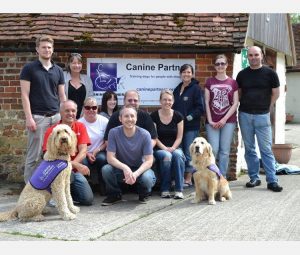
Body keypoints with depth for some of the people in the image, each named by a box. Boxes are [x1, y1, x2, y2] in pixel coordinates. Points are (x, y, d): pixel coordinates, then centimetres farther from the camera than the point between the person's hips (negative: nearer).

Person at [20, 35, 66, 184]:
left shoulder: (58, 70, 12)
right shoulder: (29, 68, 0)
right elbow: (25, 95, -5)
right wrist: (29, 117, -13)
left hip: (56, 116, 4)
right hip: (38, 117, -4)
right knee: (34, 155, -3)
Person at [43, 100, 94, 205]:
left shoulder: (80, 127, 2)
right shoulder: (51, 131, -9)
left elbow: (83, 151, -6)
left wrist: (72, 163, -25)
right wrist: (76, 164, -28)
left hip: (75, 170, 3)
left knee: (88, 199, -10)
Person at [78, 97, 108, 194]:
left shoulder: (104, 121, -1)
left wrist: (97, 150, -12)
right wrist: (87, 154, -16)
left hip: (100, 152, 1)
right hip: (85, 154, 0)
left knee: (102, 158, -33)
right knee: (83, 162, -33)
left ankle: (102, 185, -9)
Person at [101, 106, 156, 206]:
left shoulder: (144, 134, -17)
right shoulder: (114, 132, -16)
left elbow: (149, 161, -17)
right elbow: (110, 158, -19)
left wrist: (136, 174, -36)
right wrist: (125, 168, -38)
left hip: (140, 168, -1)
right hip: (121, 168, 1)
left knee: (148, 178, -34)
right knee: (106, 169, -29)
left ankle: (144, 193, 7)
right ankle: (115, 195, 3)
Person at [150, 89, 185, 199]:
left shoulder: (178, 116, 5)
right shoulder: (154, 116, 0)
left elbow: (179, 137, 4)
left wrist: (173, 148, -14)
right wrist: (164, 148, -15)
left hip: (175, 148, 1)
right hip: (159, 149, -1)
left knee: (178, 155, -34)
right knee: (166, 156, -35)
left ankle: (179, 190, -28)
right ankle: (165, 190, -22)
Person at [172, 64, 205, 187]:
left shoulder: (196, 88, -3)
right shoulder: (177, 89, 15)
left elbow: (200, 108, -8)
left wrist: (187, 118, -14)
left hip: (191, 127, -5)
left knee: (188, 153, -3)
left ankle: (188, 179, 6)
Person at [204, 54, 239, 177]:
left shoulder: (233, 83, 6)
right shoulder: (209, 82, 7)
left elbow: (235, 103, 2)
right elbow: (206, 102, 3)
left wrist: (224, 119, -8)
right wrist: (210, 120, -5)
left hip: (228, 121, 0)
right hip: (212, 122, 0)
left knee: (225, 151, 0)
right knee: (213, 149, -8)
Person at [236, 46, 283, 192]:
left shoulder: (270, 73, 0)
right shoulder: (242, 74, 6)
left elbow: (275, 93, 6)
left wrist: (267, 108, 4)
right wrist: (243, 107, 7)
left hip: (262, 116, -3)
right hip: (245, 115, 3)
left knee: (266, 149, -3)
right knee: (249, 149, 8)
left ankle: (272, 181, 0)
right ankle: (254, 178, 16)